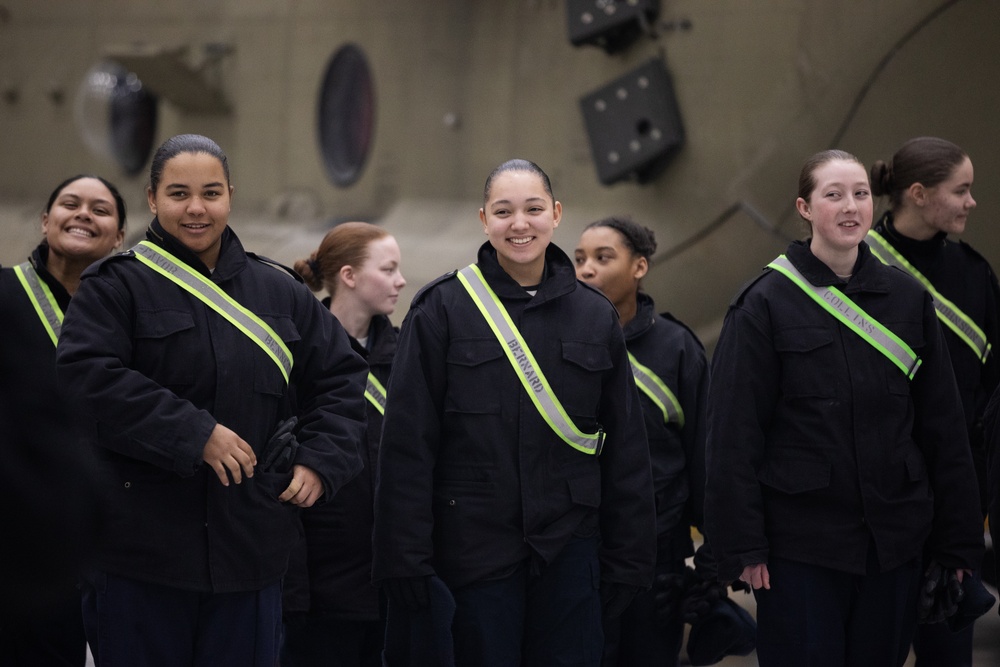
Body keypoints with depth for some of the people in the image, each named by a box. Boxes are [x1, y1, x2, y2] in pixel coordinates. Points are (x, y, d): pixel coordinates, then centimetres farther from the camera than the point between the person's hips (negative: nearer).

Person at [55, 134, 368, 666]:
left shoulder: (280, 293, 12)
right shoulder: (115, 286, -2)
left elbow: (340, 377, 17)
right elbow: (88, 378, -17)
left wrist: (321, 461, 1)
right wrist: (194, 434, -21)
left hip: (251, 554, 4)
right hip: (139, 555, -4)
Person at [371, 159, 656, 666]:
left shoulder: (596, 317, 7)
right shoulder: (441, 310, -3)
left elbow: (626, 452, 10)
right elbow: (407, 446, -5)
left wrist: (628, 561, 6)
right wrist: (406, 561, -10)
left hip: (568, 551, 3)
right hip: (473, 547, -3)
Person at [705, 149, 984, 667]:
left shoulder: (908, 298, 7)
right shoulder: (766, 303, -4)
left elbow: (943, 427, 9)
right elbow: (734, 434, -6)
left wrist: (958, 540, 6)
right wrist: (743, 546, -11)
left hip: (895, 541, 4)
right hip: (802, 541, -3)